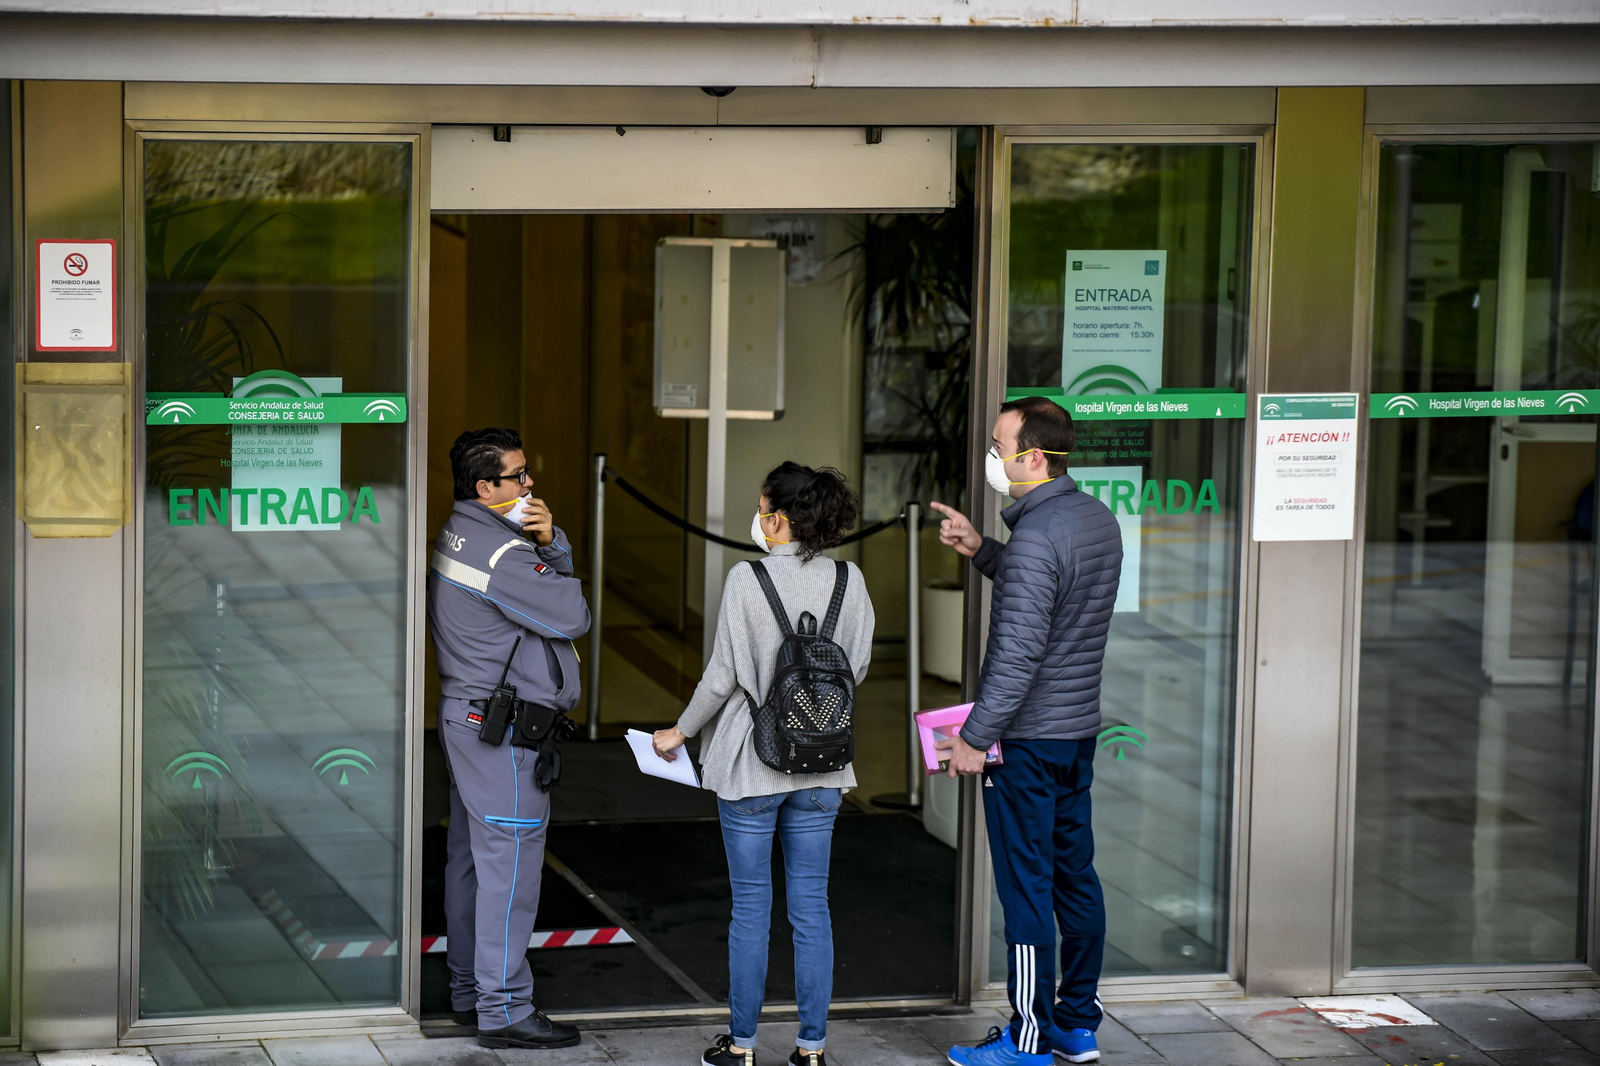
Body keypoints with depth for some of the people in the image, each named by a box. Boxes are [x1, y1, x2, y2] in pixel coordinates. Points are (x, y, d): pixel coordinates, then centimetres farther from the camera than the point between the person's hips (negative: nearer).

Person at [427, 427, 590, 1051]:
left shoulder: (458, 536, 12)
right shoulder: (502, 555, -21)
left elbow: (555, 573, 17)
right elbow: (573, 617, -16)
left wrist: (547, 542, -4)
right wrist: (551, 562, 1)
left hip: (465, 717, 11)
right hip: (504, 729, -11)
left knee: (471, 856, 15)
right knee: (509, 862, -7)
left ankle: (468, 992, 24)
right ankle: (504, 1010, -5)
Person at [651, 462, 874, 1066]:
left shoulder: (747, 580, -13)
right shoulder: (849, 581, -1)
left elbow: (723, 676, -10)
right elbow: (858, 667, 7)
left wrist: (679, 732, 5)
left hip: (750, 766, -3)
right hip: (821, 767, 3)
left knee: (751, 907, 4)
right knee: (811, 906, 8)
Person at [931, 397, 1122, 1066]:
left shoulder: (1036, 538, -21)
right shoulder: (1097, 519, 8)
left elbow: (1018, 654, -24)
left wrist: (974, 736, -18)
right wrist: (980, 551, 16)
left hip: (1028, 736, -9)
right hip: (1080, 729, 9)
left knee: (1025, 887, -1)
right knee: (1074, 875, 14)